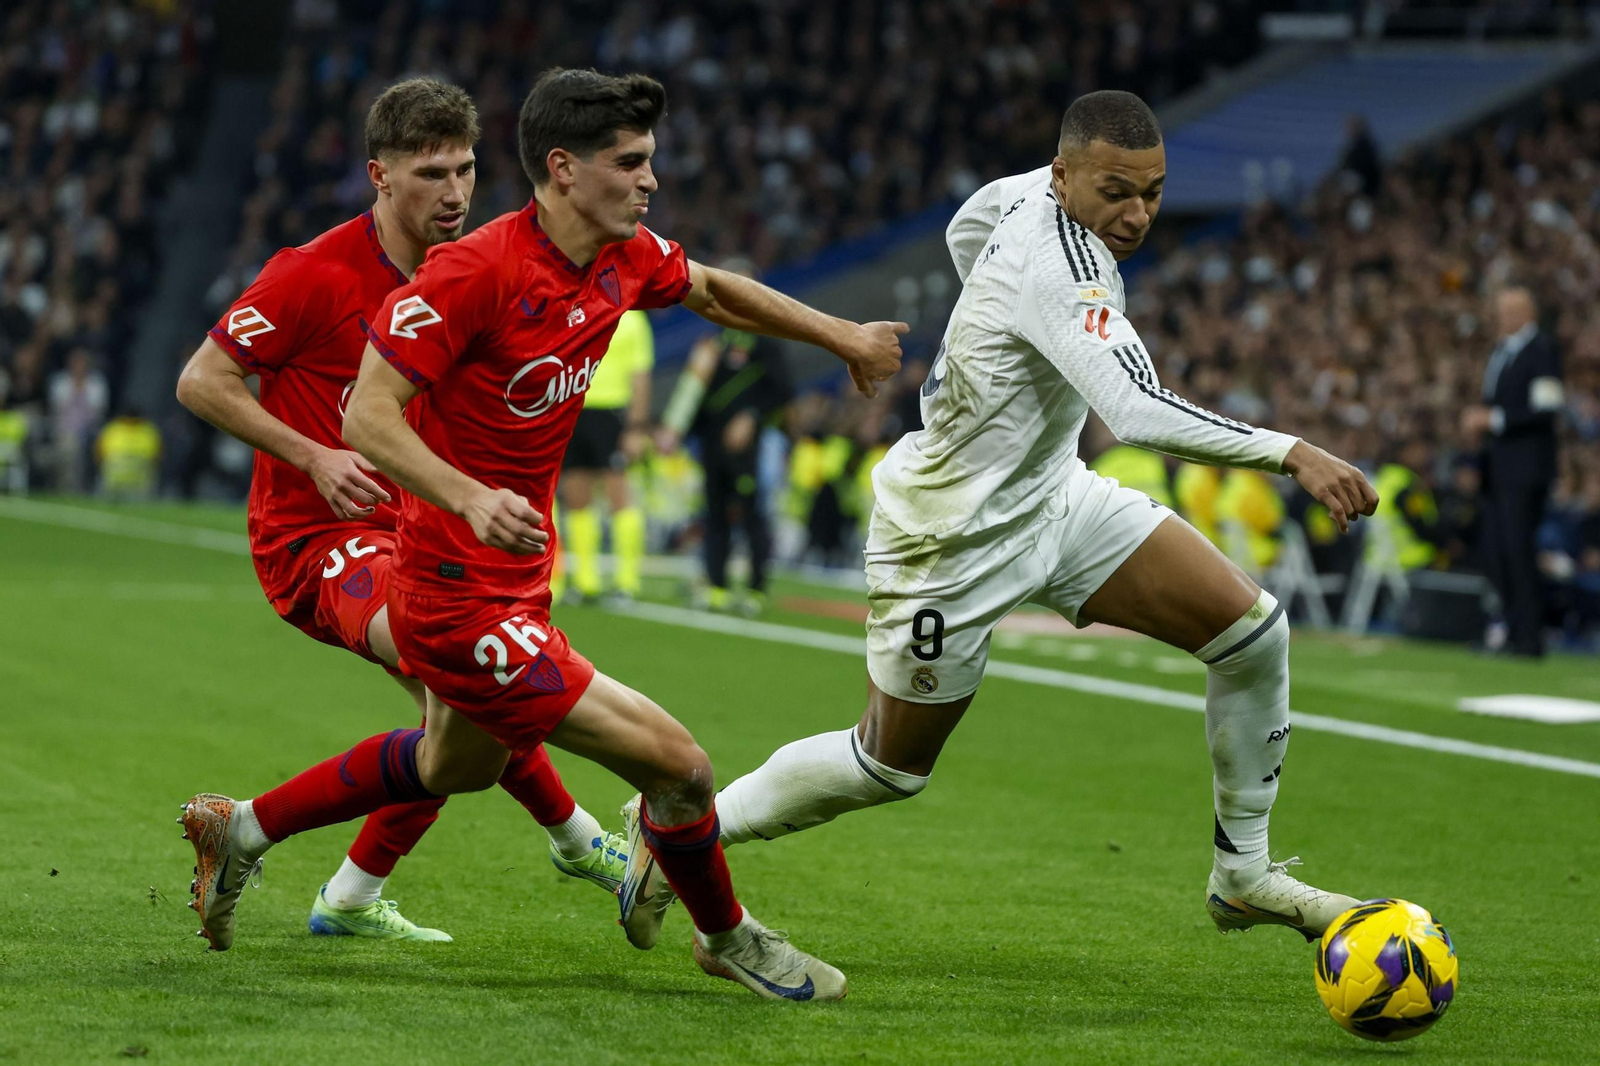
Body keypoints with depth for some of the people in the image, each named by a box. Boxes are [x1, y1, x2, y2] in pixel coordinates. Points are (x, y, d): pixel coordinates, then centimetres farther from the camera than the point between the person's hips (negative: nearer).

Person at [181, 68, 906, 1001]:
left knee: (459, 765, 35)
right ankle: (729, 938, 18)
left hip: (515, 582, 10)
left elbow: (712, 290, 22)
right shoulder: (476, 271, -25)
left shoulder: (624, 258, -1)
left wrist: (841, 335, 19)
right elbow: (368, 416, -27)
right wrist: (469, 498, -42)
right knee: (679, 766, -10)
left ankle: (245, 827, 48)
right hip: (467, 600, -10)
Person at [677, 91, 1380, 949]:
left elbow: (964, 231, 18)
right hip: (953, 541, -9)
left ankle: (1243, 876, 11)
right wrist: (1291, 453, -49)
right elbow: (1138, 414, -47)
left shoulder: (1029, 193, -7)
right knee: (891, 767, 8)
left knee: (1250, 627, -3)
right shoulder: (1059, 266, -34)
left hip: (1049, 493, 9)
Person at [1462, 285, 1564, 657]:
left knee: (1519, 547, -11)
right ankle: (1514, 629, 16)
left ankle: (1529, 637, -7)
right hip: (1498, 468, 9)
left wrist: (1496, 420, -17)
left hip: (1526, 468, -9)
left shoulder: (1542, 350, -8)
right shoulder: (1499, 351, 20)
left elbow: (1547, 408, -16)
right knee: (1496, 551, 8)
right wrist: (1479, 418, 11)